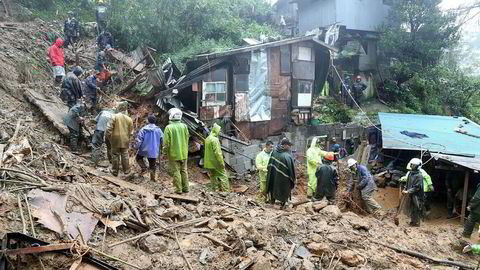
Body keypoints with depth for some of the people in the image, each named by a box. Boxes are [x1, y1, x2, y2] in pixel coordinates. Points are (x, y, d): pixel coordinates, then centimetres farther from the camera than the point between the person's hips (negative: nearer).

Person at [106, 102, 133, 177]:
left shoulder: (114, 116, -9)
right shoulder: (129, 119, 0)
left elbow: (109, 128, -12)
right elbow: (131, 131, 5)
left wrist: (109, 136, 2)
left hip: (116, 139, -2)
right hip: (125, 140, 2)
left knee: (115, 155, 9)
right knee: (125, 155, 14)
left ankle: (115, 171, 17)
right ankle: (126, 170, 23)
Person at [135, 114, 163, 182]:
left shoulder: (143, 129, -12)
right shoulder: (159, 130, -5)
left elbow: (138, 140, -12)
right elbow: (162, 141, 1)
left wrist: (136, 147, 3)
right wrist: (159, 148, 19)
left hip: (144, 150, -2)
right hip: (154, 151, 2)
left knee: (138, 158, 24)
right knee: (152, 165, 16)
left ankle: (144, 168, 2)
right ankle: (152, 178, 17)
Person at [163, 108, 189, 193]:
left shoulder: (169, 127, -12)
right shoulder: (184, 126, 0)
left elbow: (167, 142, -11)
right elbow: (187, 140, 7)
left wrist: (166, 151, 2)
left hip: (173, 154, -4)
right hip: (183, 153, 4)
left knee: (176, 171, 2)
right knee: (184, 170, 12)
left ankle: (178, 189, 3)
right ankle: (185, 188, 15)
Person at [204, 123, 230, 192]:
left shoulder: (207, 139, 11)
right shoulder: (215, 139, -18)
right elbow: (217, 152, -22)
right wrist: (222, 162, -17)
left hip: (209, 162, 9)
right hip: (216, 162, -9)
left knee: (213, 177, 12)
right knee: (223, 176, -2)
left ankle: (215, 190, 15)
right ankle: (226, 190, -2)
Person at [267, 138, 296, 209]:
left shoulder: (274, 152, -12)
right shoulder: (287, 156, -28)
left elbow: (270, 164, 0)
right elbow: (291, 168, -19)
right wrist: (294, 179, -6)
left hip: (273, 176, 5)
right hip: (283, 178, -5)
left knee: (274, 187, 25)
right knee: (284, 189, 17)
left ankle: (272, 199, 44)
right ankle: (283, 204, 31)